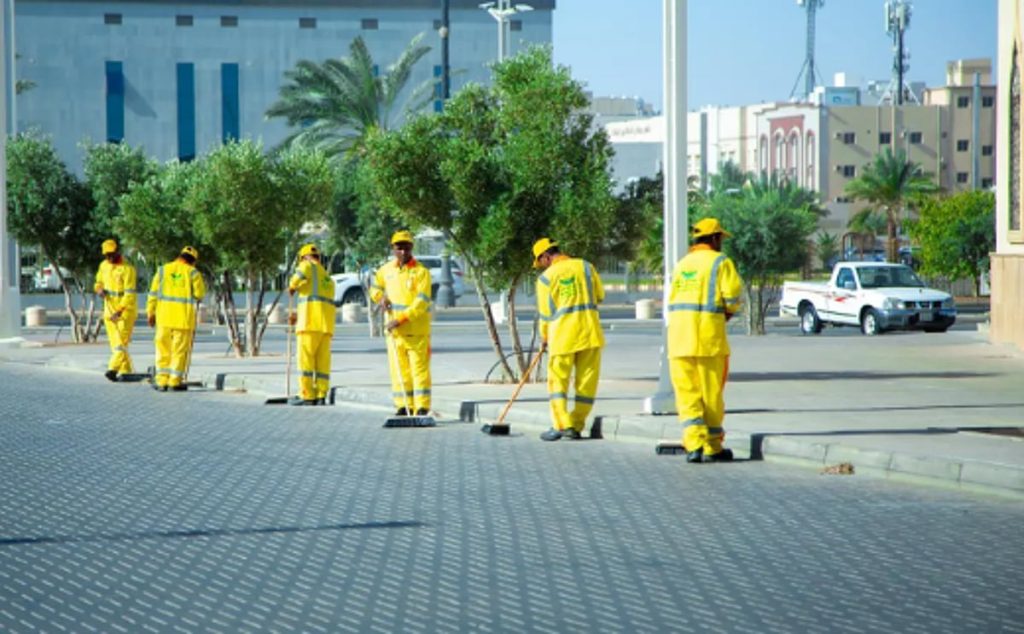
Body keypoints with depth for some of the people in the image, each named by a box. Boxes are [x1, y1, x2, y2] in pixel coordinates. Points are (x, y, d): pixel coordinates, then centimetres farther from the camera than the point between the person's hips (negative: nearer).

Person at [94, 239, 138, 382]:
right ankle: (126, 371, 13)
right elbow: (99, 282, 20)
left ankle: (113, 369, -25)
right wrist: (99, 289, -5)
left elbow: (129, 294, -20)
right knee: (115, 343, 7)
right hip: (109, 308, 7)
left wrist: (119, 311, -27)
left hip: (126, 309, -7)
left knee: (122, 340, -13)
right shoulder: (104, 265, 7)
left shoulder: (127, 268, -16)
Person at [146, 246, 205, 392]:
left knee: (163, 348, 10)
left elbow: (153, 293, 6)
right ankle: (175, 381, 3)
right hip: (184, 317, -3)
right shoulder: (192, 272, -2)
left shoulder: (163, 270, 7)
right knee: (180, 350, 4)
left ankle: (162, 381, 8)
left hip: (164, 315, 3)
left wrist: (150, 313, 12)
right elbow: (200, 293, -4)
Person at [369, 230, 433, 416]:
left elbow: (421, 302, -15)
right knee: (398, 369, 6)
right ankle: (404, 406, 12)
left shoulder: (421, 272, -6)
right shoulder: (386, 270, 11)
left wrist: (401, 319, -22)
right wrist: (381, 297, 5)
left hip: (416, 330, -5)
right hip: (394, 331, 5)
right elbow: (375, 288, 29)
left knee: (419, 368, -6)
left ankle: (422, 407, -6)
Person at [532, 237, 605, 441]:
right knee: (587, 381, 8)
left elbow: (545, 312, 1)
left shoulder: (547, 277, -3)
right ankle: (577, 426, 8)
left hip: (563, 334, -3)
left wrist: (544, 338, 14)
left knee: (558, 380, 5)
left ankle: (561, 424, -6)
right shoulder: (586, 267, 6)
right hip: (591, 332, 3)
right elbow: (600, 296, 13)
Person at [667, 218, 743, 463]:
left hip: (679, 333, 5)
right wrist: (729, 311, 12)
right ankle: (712, 448, 9)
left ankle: (694, 444, -7)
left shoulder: (682, 264, 18)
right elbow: (733, 295, -9)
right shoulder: (720, 262, 0)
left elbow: (672, 299, 15)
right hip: (708, 332, -4)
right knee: (711, 393, 4)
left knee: (686, 392, 5)